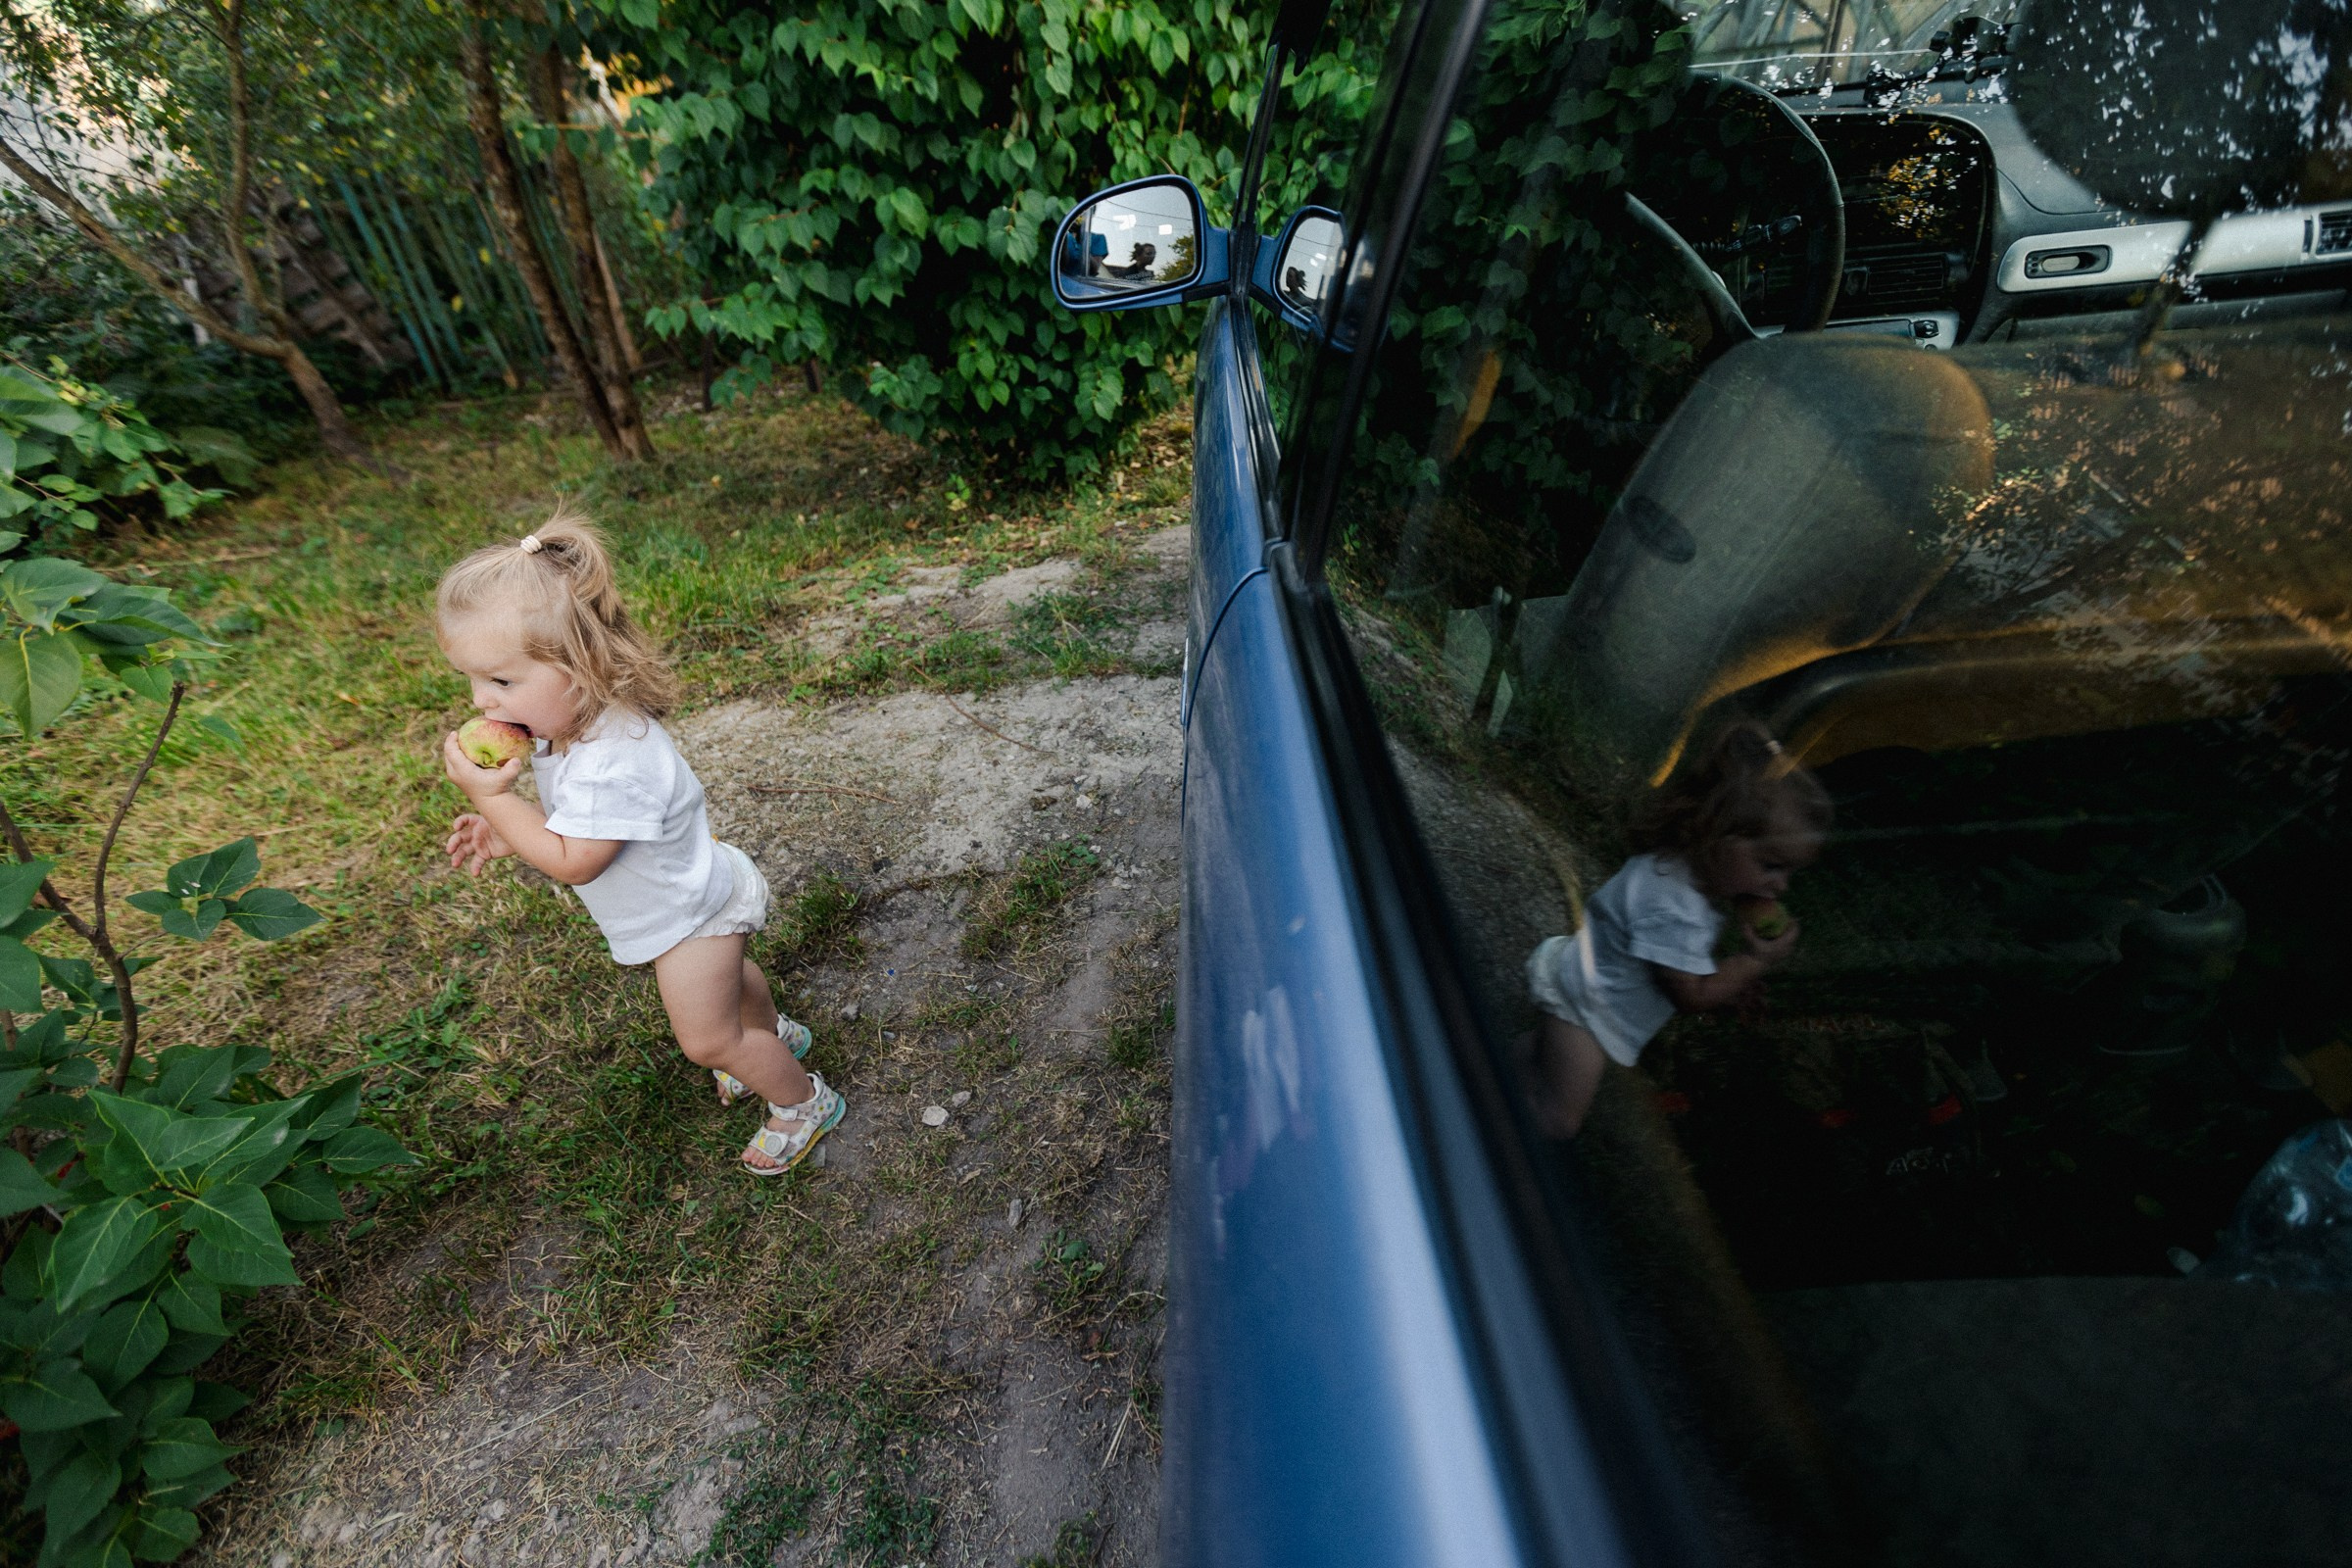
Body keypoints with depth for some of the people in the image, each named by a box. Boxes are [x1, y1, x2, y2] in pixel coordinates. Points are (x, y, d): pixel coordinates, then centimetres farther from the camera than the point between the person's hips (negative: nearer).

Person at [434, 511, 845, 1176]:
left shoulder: (613, 761, -40)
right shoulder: (566, 724, -9)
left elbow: (572, 861, -30)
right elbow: (572, 816, 7)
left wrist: (492, 796, -27)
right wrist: (504, 829, -8)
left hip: (692, 911, -9)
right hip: (683, 902, 9)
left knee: (707, 1040, 7)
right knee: (723, 979, 32)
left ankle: (805, 1101, 28)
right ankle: (775, 1034, 60)